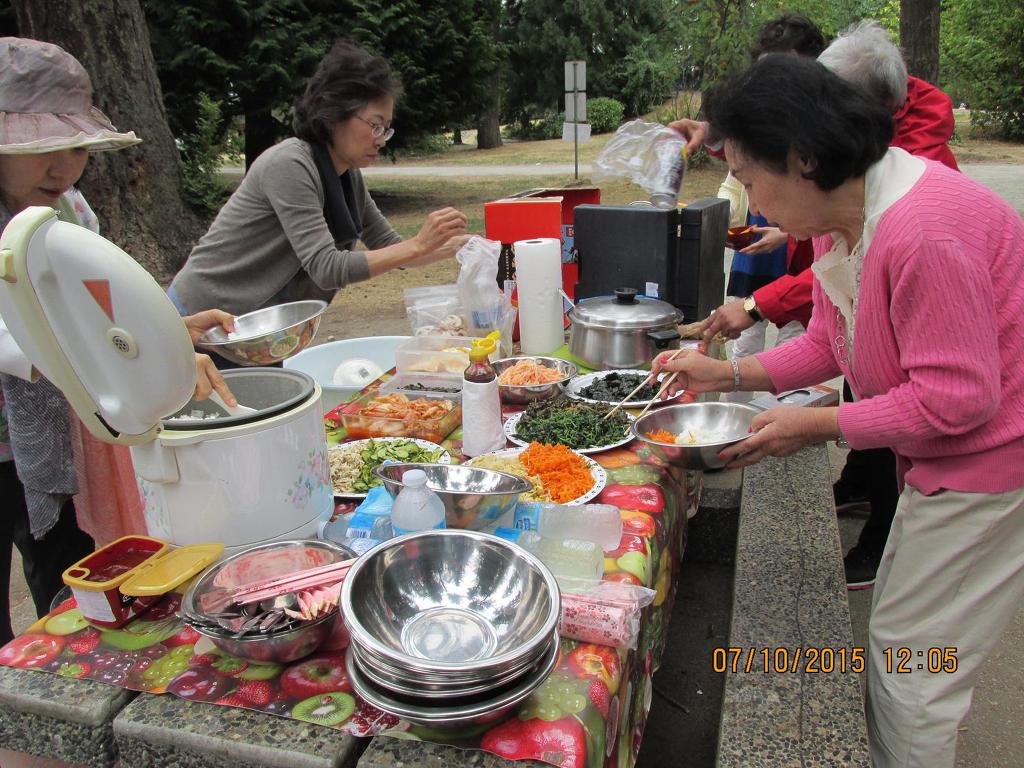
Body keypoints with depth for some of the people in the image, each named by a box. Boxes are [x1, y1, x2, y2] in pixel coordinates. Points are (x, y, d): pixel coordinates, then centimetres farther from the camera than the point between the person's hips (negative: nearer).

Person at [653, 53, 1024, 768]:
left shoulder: (923, 231, -31)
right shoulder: (845, 218, 0)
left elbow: (956, 398, -27)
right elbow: (829, 341, 8)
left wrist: (815, 426, -22)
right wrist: (730, 373, -1)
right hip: (945, 460, 10)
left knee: (909, 656, 3)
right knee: (898, 628, 22)